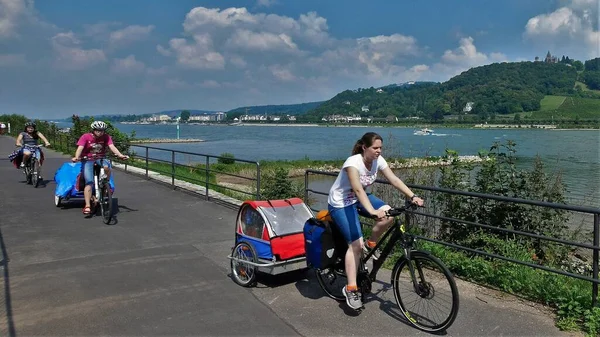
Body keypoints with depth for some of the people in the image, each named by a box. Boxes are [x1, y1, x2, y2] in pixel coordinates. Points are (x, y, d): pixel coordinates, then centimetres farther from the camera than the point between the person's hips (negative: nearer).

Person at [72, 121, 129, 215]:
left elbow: (112, 146, -17)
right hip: (87, 160, -2)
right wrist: (76, 157, -40)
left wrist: (120, 155, -34)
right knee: (89, 182, -16)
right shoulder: (85, 137, -10)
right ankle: (87, 206, -14)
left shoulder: (106, 137, -4)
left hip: (100, 159, 2)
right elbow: (80, 148, -20)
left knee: (107, 166, -34)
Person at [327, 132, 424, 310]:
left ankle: (370, 244, 7)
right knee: (356, 243, -16)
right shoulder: (353, 162, -30)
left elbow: (394, 179, -13)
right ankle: (351, 289, -6)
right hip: (340, 203, -7)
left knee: (389, 214, -18)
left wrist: (413, 197, -25)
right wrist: (372, 211, -55)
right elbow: (357, 189, -43)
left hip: (359, 198, 7)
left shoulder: (378, 160, -9)